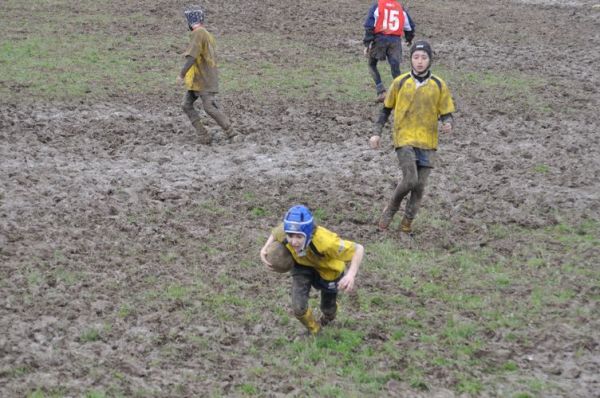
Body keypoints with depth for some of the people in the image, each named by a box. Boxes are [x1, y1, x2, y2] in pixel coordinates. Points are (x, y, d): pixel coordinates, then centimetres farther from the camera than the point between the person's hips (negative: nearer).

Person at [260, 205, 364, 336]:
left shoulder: (325, 241, -48)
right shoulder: (283, 232, -34)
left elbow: (358, 249, -37)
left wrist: (351, 274, -52)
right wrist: (265, 249, -24)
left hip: (328, 270, -2)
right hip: (303, 266, 2)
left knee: (328, 309, 19)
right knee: (298, 308, -8)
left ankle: (327, 318, 61)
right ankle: (313, 331, 28)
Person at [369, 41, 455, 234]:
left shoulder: (439, 85, 2)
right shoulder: (400, 82, 0)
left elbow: (447, 114, 5)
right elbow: (386, 109, 11)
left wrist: (448, 124, -17)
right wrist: (377, 133, 4)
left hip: (427, 142, 2)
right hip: (404, 139, -2)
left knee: (420, 185, 3)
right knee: (410, 180, -17)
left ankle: (407, 221, 21)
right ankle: (391, 209, 9)